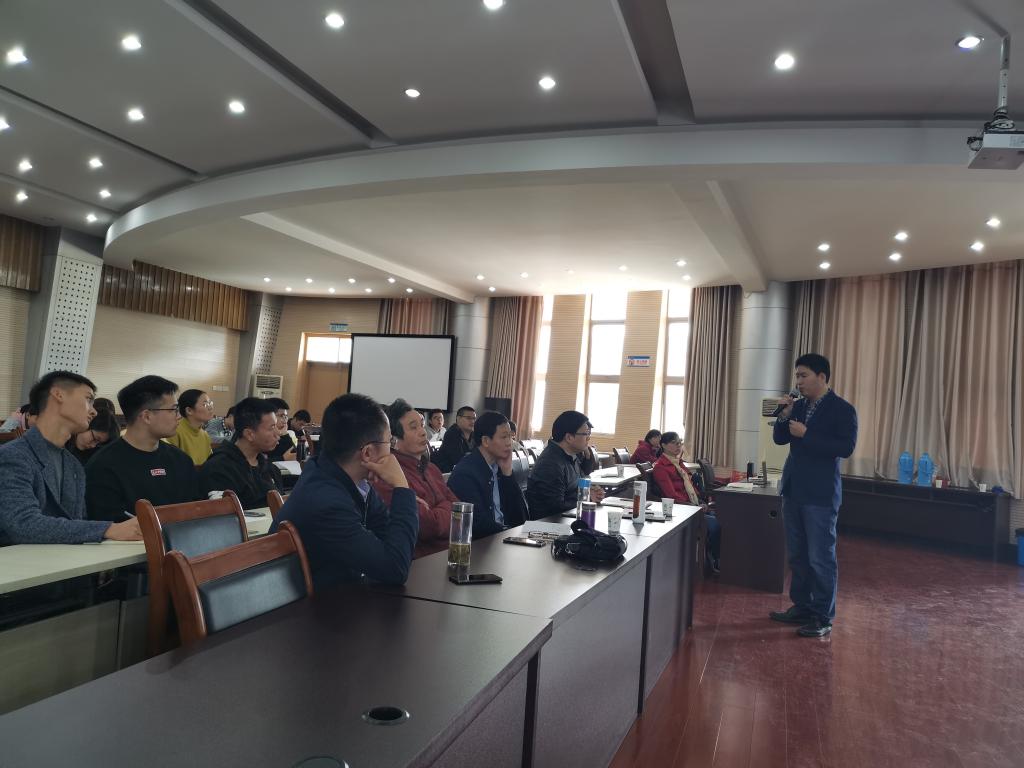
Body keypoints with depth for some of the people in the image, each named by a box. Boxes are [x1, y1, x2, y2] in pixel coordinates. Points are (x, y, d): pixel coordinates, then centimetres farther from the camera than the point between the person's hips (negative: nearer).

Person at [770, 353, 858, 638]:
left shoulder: (842, 409, -8)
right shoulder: (798, 406, 10)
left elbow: (845, 447, -18)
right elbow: (780, 439, 11)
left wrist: (806, 434, -21)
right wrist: (784, 416, -5)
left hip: (820, 495, -7)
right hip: (793, 489, 7)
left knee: (821, 558, -1)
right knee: (797, 556, 15)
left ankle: (823, 617, 10)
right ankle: (801, 607, 27)